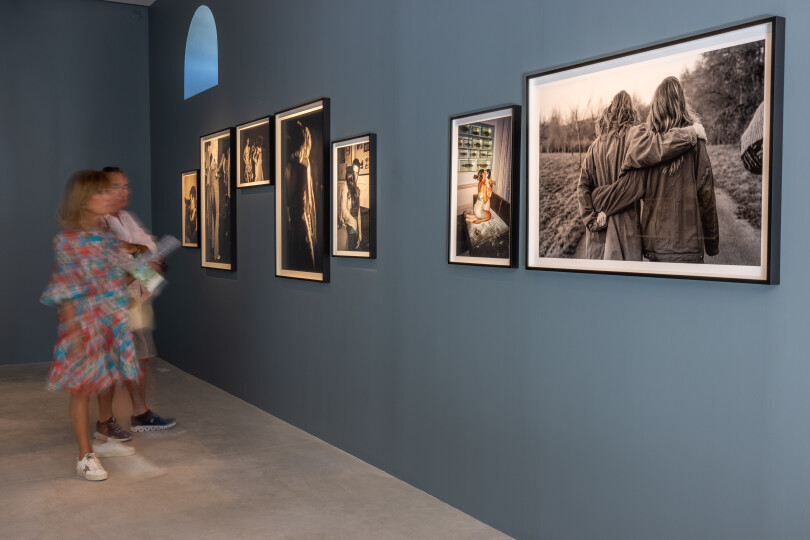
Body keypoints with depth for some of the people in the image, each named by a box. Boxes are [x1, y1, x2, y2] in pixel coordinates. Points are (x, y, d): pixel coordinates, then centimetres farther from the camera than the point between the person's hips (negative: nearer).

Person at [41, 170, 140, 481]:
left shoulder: (107, 236, 8)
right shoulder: (68, 241, -13)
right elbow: (65, 293, -13)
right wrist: (72, 332, -15)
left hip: (114, 322, 7)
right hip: (85, 324, -7)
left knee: (107, 383, 15)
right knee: (82, 389, 2)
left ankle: (103, 441, 31)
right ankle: (86, 456, 11)